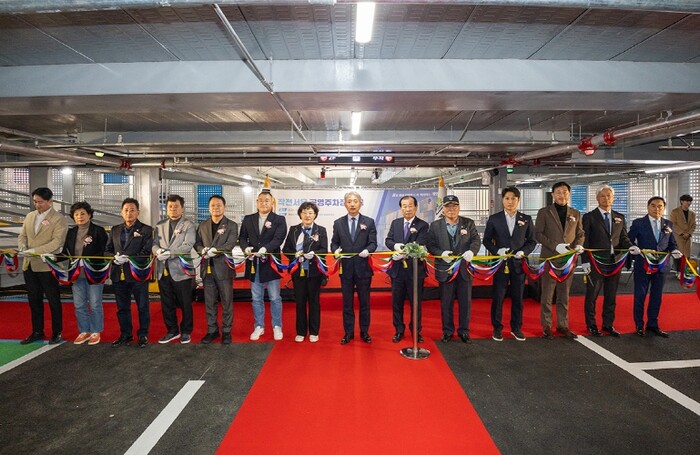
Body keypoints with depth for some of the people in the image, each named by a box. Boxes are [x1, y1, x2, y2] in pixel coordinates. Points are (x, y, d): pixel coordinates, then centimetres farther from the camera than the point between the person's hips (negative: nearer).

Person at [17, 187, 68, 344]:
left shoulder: (59, 219, -9)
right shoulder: (30, 216, 11)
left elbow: (56, 242, -18)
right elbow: (22, 236, 13)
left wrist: (33, 251, -23)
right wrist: (23, 248, -8)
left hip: (47, 266, -6)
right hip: (29, 265, 6)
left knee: (53, 301, 5)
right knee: (34, 300, 14)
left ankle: (57, 333, 17)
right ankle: (37, 332, 27)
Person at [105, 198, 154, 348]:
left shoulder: (146, 230, -2)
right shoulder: (115, 230, 14)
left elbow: (146, 253, -9)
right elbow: (107, 250, 12)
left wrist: (128, 259, -20)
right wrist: (115, 257, -9)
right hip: (119, 275, 5)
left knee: (142, 307, 5)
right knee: (122, 307, 13)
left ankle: (143, 335, 17)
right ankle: (125, 335, 26)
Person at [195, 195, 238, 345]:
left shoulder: (231, 225, 0)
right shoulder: (203, 225, 13)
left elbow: (230, 244, -12)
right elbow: (197, 243, 8)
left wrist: (214, 251, -24)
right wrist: (203, 250, -14)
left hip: (224, 268, -4)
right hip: (207, 268, 4)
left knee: (227, 302, 3)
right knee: (209, 302, 11)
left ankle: (226, 331, 15)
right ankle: (212, 330, 23)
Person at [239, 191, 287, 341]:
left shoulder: (279, 220, -1)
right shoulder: (248, 219, 9)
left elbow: (278, 238, -14)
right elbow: (242, 237, 7)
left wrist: (265, 248, -30)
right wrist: (246, 248, -14)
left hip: (271, 263, -3)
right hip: (254, 263, 3)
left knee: (275, 298, 5)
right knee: (256, 298, 12)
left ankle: (277, 327, 19)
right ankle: (259, 327, 24)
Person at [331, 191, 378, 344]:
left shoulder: (369, 222, 2)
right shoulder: (338, 223, 6)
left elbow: (373, 243, -2)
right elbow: (334, 243, 7)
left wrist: (367, 250, -23)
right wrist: (336, 250, -15)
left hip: (363, 267, -1)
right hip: (345, 267, 1)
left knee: (364, 301, 9)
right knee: (347, 302, 8)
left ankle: (364, 332, 22)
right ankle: (348, 332, 19)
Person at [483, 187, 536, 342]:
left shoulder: (526, 219, 6)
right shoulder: (494, 219, 1)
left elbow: (532, 241, 8)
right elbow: (486, 240, 3)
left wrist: (524, 252, -10)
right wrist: (497, 250, -14)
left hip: (519, 263, 1)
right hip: (500, 263, -1)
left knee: (518, 297, 9)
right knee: (498, 297, 4)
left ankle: (516, 328, 24)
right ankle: (497, 328, 17)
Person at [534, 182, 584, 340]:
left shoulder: (576, 213, 11)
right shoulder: (544, 212, 0)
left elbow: (580, 234, 14)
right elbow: (538, 234, -5)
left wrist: (579, 245, -8)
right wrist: (555, 246, -17)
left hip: (568, 259, 3)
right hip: (550, 258, -3)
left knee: (564, 295, 10)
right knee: (547, 294, 3)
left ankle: (563, 325, 20)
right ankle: (546, 326, 13)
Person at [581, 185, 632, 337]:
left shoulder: (620, 217, 11)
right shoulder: (589, 217, -3)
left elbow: (623, 238, 12)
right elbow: (585, 241, -6)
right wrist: (585, 261, -12)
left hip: (614, 262, 4)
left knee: (611, 296, 11)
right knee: (592, 295, 5)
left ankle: (608, 324, 24)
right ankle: (591, 325, 17)